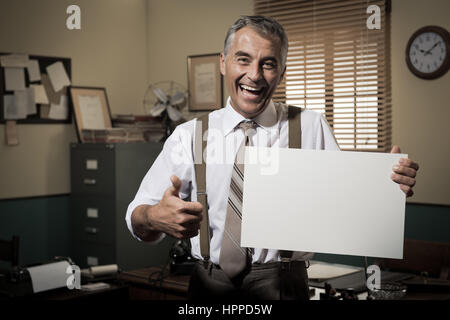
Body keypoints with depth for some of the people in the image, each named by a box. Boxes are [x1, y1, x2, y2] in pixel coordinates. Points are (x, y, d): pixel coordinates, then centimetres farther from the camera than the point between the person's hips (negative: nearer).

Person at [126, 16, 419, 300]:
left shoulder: (312, 128, 0)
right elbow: (137, 221, -5)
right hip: (210, 283, 1)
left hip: (282, 285, 0)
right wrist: (156, 217, -28)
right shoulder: (189, 136, -1)